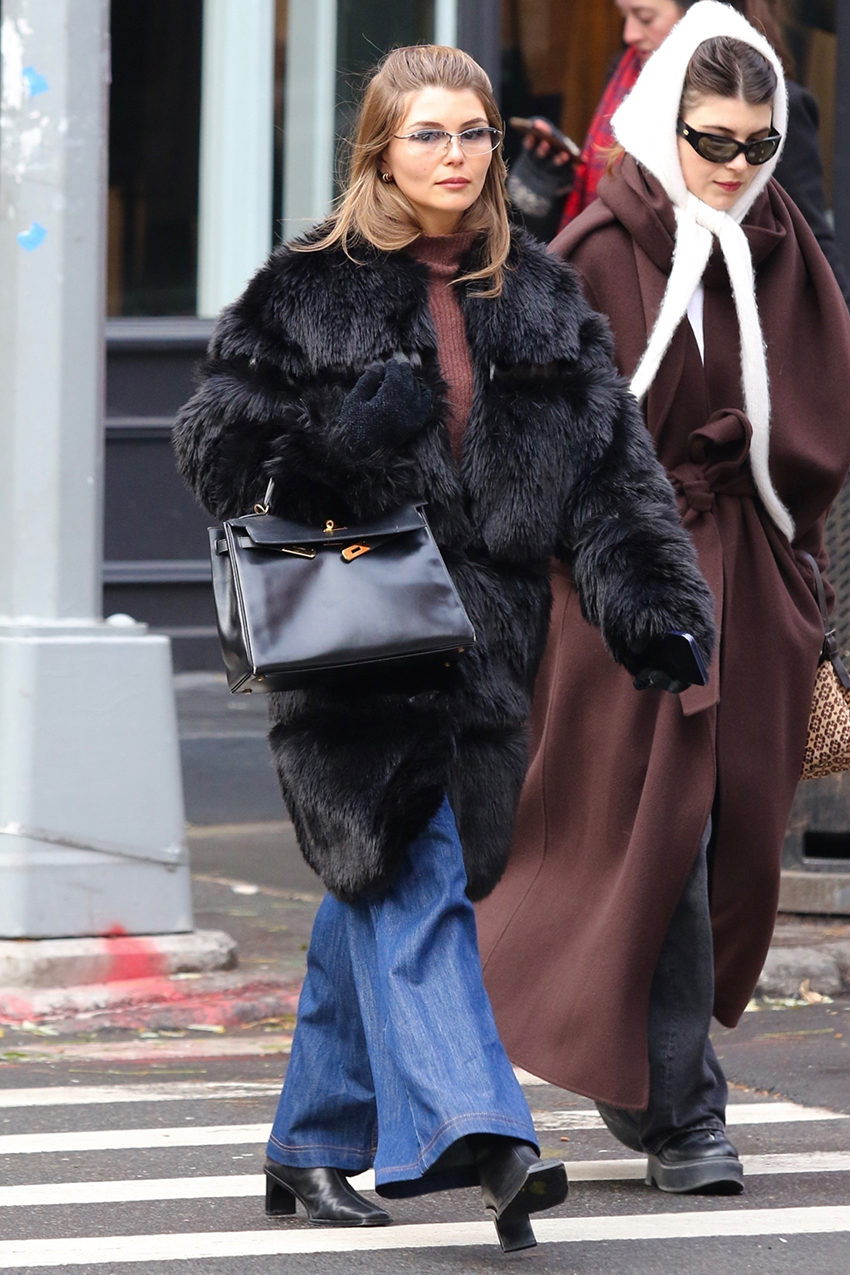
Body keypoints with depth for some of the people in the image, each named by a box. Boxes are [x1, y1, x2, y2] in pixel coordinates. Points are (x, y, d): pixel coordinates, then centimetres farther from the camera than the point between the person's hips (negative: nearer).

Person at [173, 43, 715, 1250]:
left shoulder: (541, 299, 12)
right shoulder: (306, 290, 1)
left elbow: (611, 467, 9)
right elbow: (215, 444, 0)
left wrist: (656, 604, -4)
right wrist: (350, 425, -16)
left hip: (484, 639, 4)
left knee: (384, 890, 10)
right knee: (406, 874, -17)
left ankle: (314, 1145, 22)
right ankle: (472, 1132, -27)